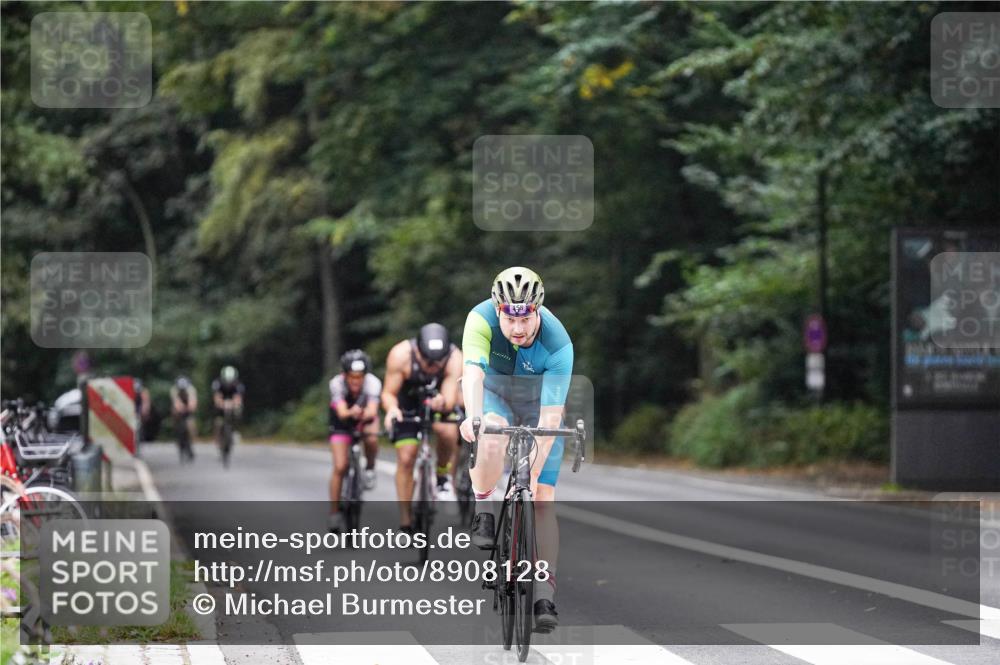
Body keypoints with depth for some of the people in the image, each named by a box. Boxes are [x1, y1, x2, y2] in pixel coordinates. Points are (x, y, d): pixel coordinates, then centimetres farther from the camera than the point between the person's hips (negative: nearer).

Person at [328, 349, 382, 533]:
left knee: (372, 439, -34)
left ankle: (369, 469, -2)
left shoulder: (373, 383, -32)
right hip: (342, 421, -1)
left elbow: (372, 411, -45)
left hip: (366, 416, 1)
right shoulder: (337, 383, -32)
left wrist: (364, 414, -68)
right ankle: (334, 513, 2)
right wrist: (351, 413, -65)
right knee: (340, 467, -11)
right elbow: (342, 413, -42)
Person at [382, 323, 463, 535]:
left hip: (440, 401, 0)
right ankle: (405, 522, 4)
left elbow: (450, 400, -33)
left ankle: (443, 474, -3)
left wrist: (442, 403, -56)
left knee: (448, 432, -32)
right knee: (405, 459, -7)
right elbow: (388, 393, -24)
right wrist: (391, 409, -45)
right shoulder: (401, 355, -33)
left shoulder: (455, 359, -32)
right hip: (408, 403, 0)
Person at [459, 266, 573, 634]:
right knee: (491, 442, -36)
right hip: (495, 395, 0)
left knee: (542, 499, -11)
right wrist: (473, 415, -64)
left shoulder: (558, 344, -32)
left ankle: (545, 596, -10)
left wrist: (533, 472, -42)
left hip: (539, 405, 0)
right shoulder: (482, 319, -30)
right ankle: (483, 514, -12)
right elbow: (473, 372, -44)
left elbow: (549, 418, -34)